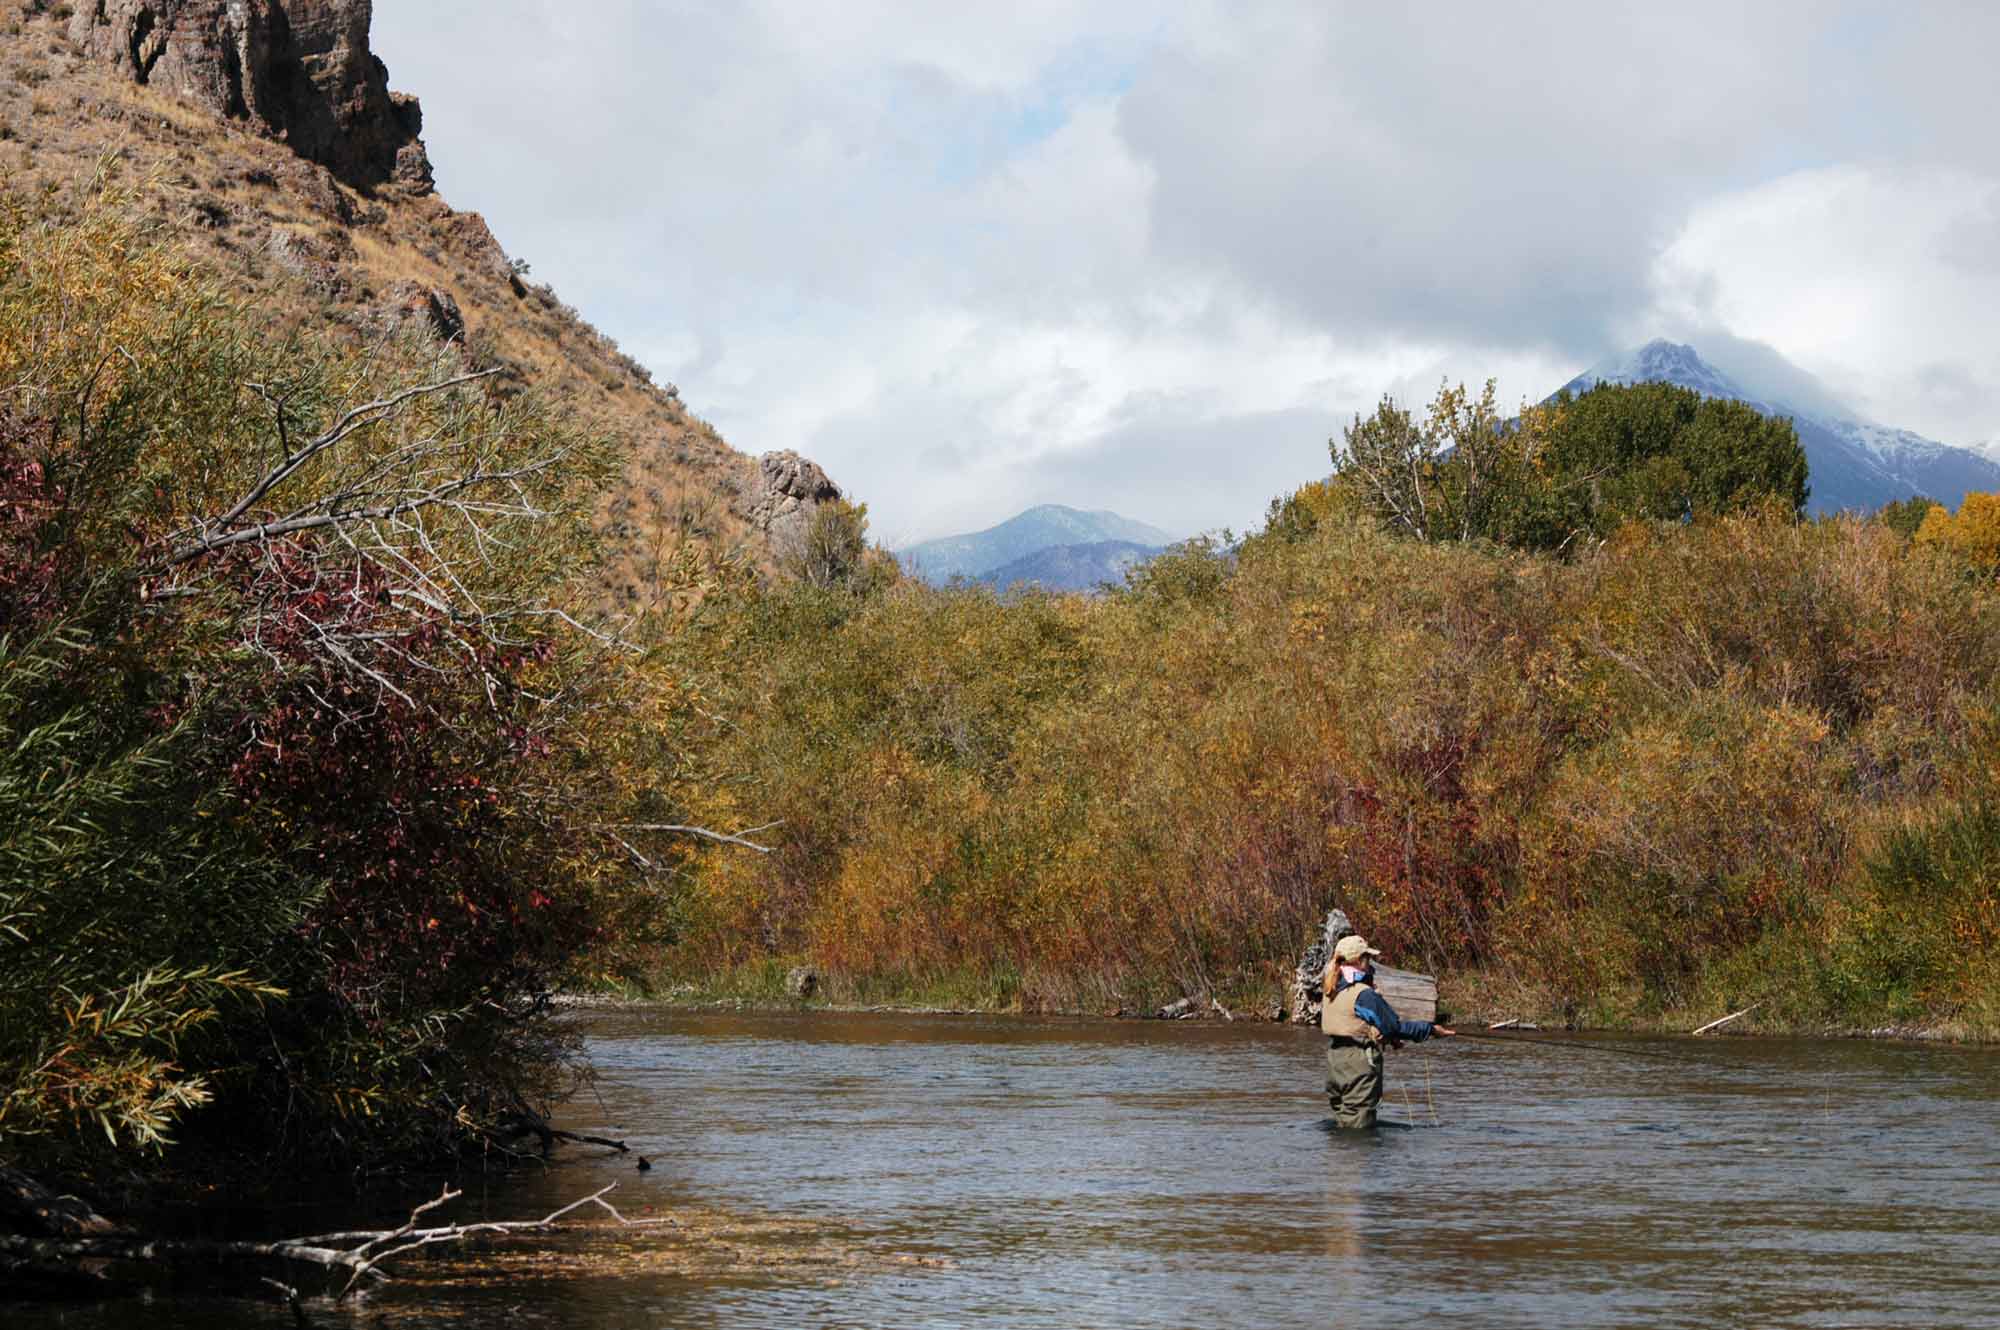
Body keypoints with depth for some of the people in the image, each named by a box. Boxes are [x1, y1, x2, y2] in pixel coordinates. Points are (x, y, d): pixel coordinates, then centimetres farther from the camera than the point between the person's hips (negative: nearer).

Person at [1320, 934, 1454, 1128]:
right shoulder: (1364, 994, -18)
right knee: (1358, 1123, -4)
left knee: (1343, 1123, 15)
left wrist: (1389, 1037, 19)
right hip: (1359, 1064, -8)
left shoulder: (1330, 992, 8)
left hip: (1334, 1061, 8)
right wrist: (1431, 1029, -2)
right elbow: (1395, 1026, -13)